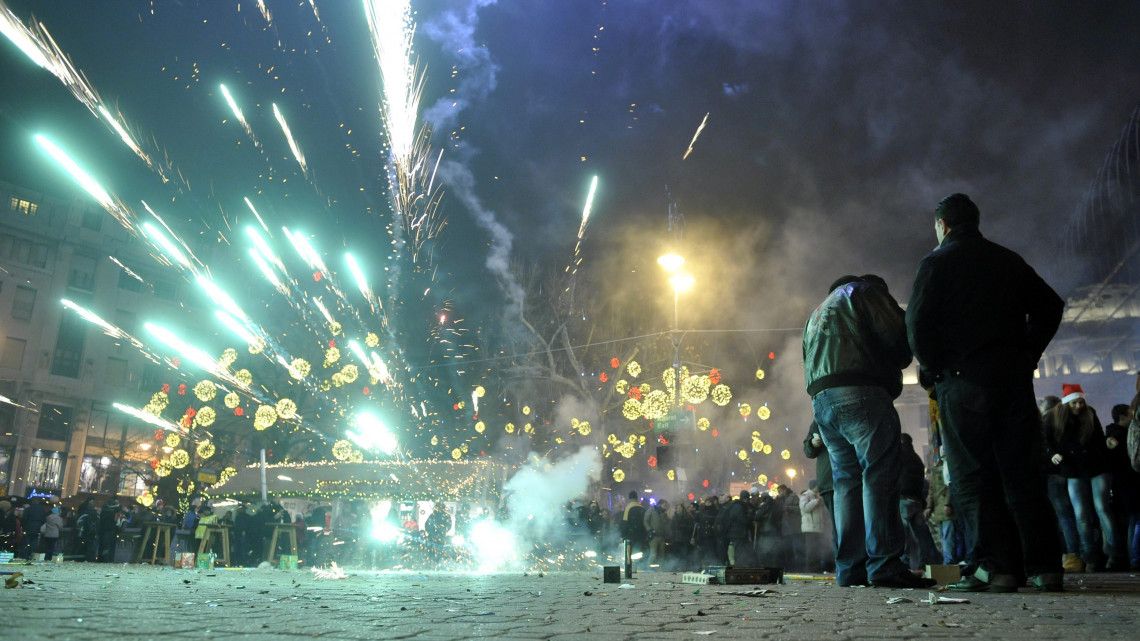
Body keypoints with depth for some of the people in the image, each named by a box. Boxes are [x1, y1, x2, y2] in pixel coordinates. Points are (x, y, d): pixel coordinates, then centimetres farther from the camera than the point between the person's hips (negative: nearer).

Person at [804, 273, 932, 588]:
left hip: (820, 399, 8)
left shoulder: (816, 314, 34)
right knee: (879, 476, -10)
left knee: (846, 480, 6)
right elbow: (896, 335, -2)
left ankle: (849, 568, 4)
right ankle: (884, 564, -16)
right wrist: (895, 364, 15)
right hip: (861, 395, -8)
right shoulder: (864, 290, 11)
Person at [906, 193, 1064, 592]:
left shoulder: (938, 262, -1)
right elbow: (1050, 307, 17)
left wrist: (929, 366, 2)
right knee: (1022, 472, 7)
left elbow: (918, 322, -11)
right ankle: (1044, 565, 6)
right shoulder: (1009, 260, 16)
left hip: (964, 379, -5)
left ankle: (994, 566, -6)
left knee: (971, 476, -3)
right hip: (1014, 376, 6)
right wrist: (1028, 356, 18)